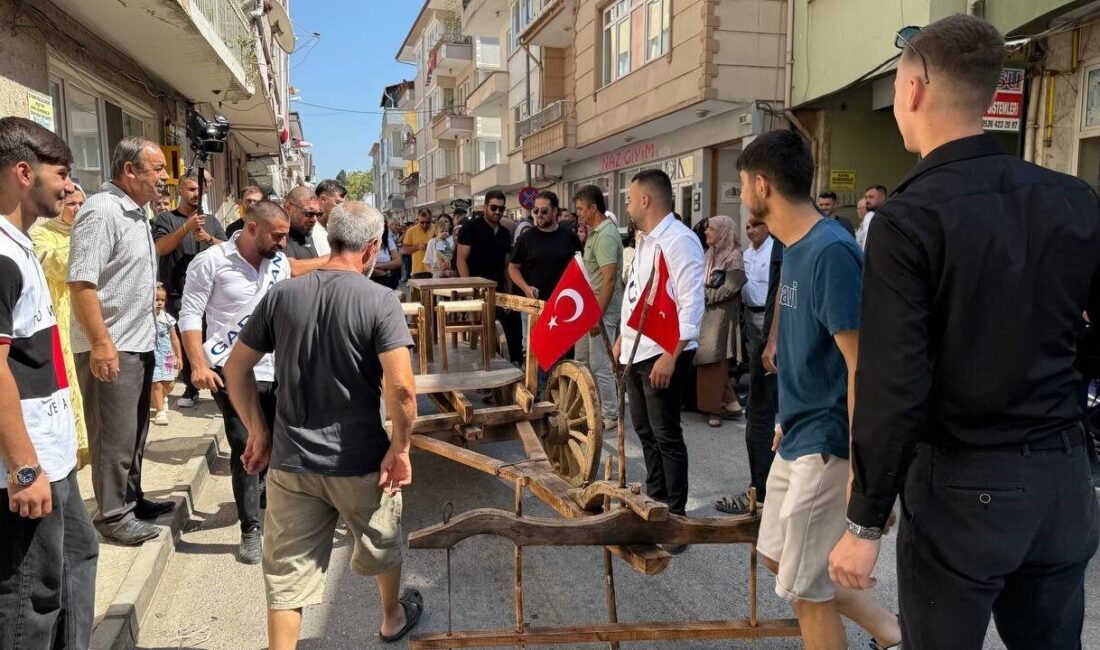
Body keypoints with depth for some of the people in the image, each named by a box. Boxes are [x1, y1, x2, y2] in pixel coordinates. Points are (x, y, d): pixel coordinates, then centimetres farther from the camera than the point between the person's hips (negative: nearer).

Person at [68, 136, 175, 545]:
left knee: (134, 431, 18)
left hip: (139, 342, 9)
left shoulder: (136, 212, 12)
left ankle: (132, 499, 32)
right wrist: (101, 343, -25)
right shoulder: (101, 212, -18)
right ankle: (112, 515, 14)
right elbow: (80, 283, -23)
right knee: (114, 436, 1)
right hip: (110, 347, -9)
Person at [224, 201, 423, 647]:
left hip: (291, 460, 2)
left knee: (287, 576, 11)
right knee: (381, 546, 25)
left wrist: (258, 432, 12)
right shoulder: (379, 300, -14)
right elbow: (400, 386, -23)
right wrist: (400, 449, -10)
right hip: (359, 460, -1)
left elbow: (235, 369, 3)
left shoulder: (281, 295, -2)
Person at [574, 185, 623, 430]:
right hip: (590, 308, 10)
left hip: (602, 311, -10)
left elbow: (609, 279, -25)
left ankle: (610, 416, 11)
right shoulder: (595, 232, 11)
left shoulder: (605, 235, -20)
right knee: (582, 360, 19)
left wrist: (597, 315, -25)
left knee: (601, 366, -1)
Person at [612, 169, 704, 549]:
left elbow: (691, 304, -22)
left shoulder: (679, 240, -16)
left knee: (666, 436, -2)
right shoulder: (644, 240, 15)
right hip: (637, 351, 10)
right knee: (645, 430, 18)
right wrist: (623, 338, 20)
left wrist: (670, 356, -26)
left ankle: (676, 516, 11)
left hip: (663, 354, -10)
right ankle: (655, 500, 34)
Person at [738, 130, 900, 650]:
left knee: (806, 589, 5)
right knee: (778, 557, 21)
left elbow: (860, 366, -23)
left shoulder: (831, 251, -22)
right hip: (798, 436, 10)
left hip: (825, 444, -10)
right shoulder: (794, 247, 7)